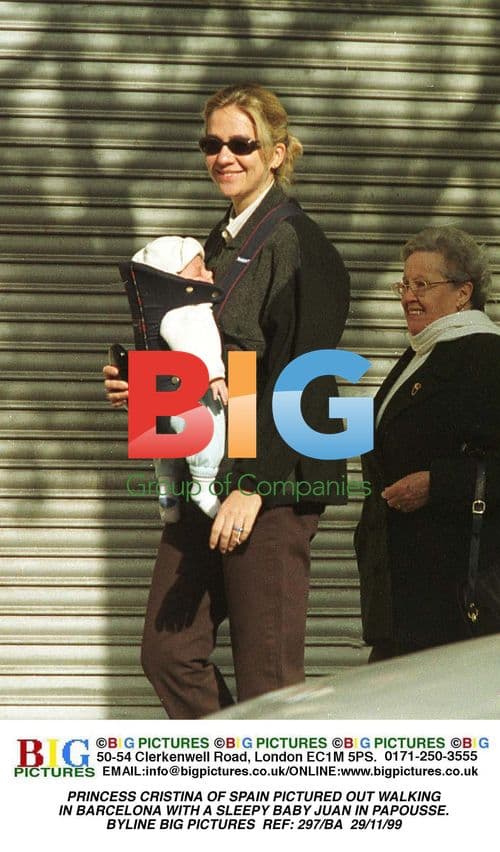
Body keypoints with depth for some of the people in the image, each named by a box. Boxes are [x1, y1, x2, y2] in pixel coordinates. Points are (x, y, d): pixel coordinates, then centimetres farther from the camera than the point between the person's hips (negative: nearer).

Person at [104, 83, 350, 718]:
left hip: (271, 482, -9)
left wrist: (253, 486, -19)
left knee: (266, 673, -4)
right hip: (204, 480, 9)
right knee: (168, 653, 6)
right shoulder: (217, 244, 17)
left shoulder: (297, 244, -9)